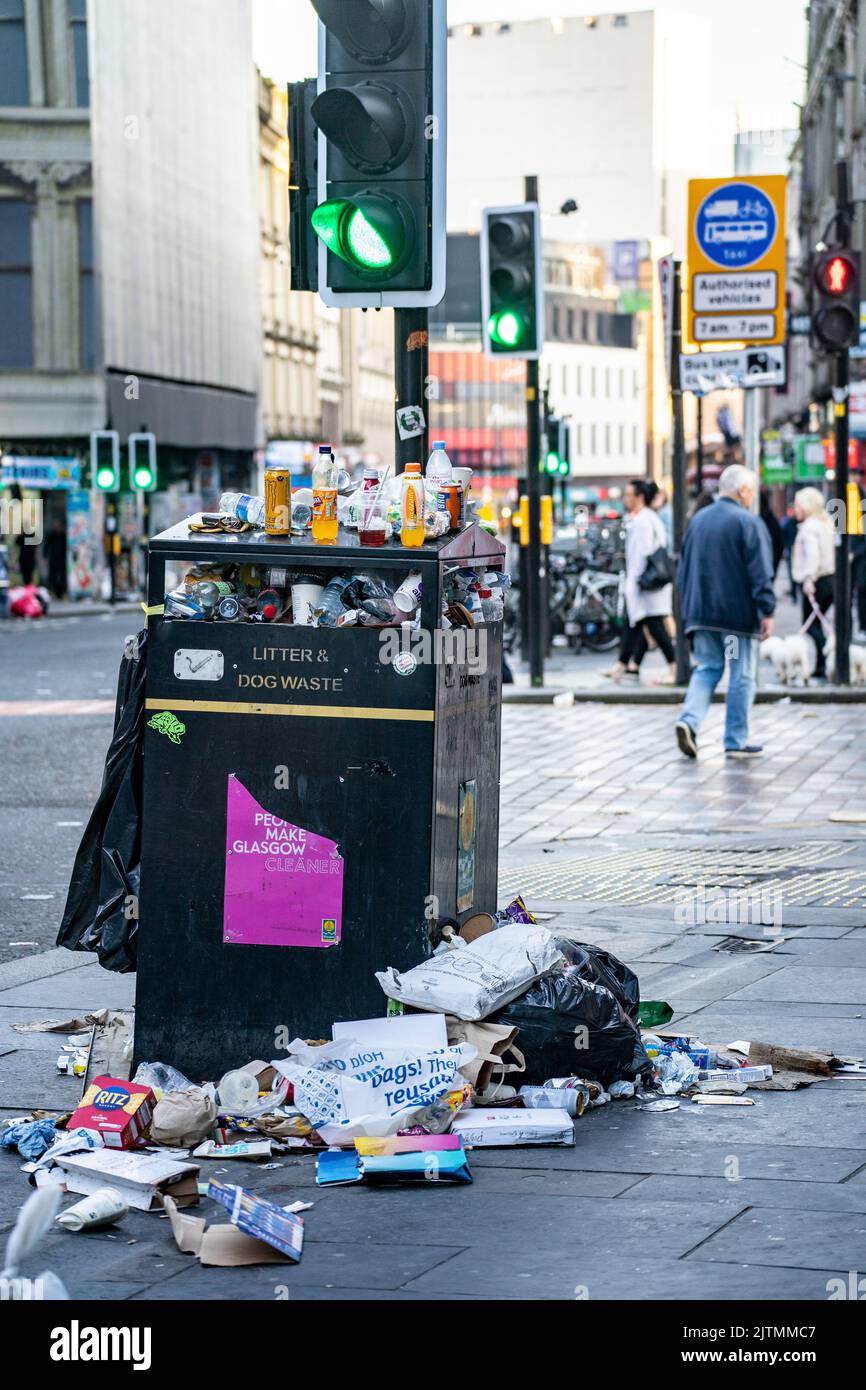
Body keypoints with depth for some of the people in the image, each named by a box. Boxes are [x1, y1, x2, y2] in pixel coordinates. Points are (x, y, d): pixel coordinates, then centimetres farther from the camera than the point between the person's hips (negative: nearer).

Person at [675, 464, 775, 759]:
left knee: (707, 669, 14)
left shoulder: (697, 521, 11)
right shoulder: (748, 523, -10)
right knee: (742, 676, 4)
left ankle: (689, 720, -9)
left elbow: (683, 570, 17)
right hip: (738, 613, -6)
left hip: (701, 612, 6)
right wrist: (767, 612, -11)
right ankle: (736, 742, 6)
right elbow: (761, 573, -14)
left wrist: (688, 611, 23)